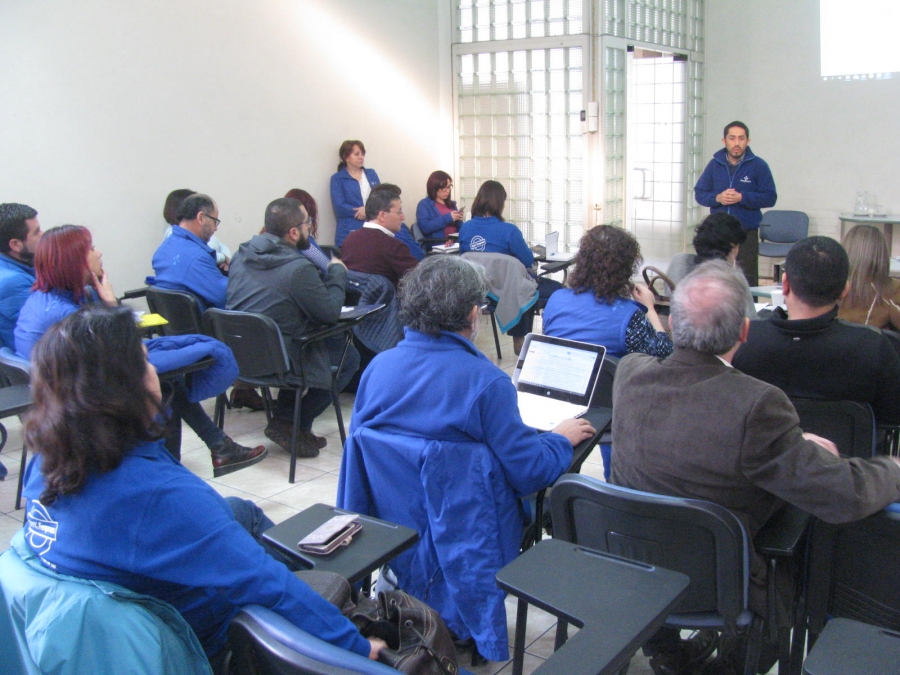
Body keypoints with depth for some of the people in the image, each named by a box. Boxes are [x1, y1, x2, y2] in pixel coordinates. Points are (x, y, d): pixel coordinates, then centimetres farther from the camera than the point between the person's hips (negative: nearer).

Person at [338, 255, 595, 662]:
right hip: (459, 547, -6)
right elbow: (529, 472, -16)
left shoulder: (378, 366, -6)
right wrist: (562, 439, 4)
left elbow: (360, 442, 6)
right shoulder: (486, 382, -22)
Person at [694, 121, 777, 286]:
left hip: (747, 231, -3)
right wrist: (717, 198, -13)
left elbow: (770, 198, -6)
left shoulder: (758, 165, -3)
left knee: (748, 279, 0)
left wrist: (742, 197, -18)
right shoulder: (714, 164, 5)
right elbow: (699, 193, 6)